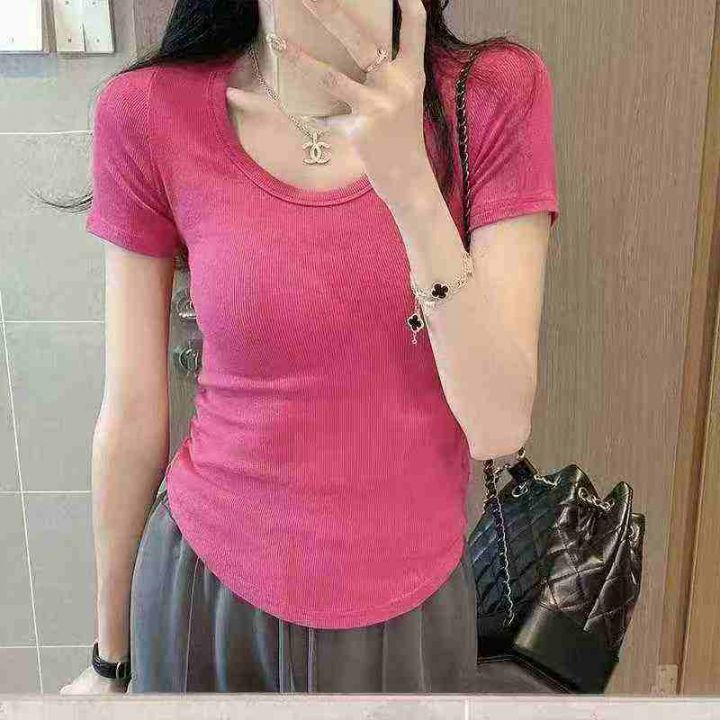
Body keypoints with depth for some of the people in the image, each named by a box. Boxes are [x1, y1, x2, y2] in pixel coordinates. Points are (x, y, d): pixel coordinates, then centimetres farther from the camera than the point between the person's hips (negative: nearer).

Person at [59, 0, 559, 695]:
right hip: (205, 586, 0)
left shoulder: (499, 92, -12)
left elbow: (500, 425, -17)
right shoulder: (150, 111, -12)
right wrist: (110, 658, 7)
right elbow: (132, 413, -5)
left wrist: (411, 182, -30)